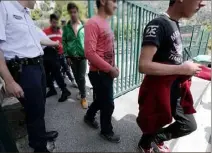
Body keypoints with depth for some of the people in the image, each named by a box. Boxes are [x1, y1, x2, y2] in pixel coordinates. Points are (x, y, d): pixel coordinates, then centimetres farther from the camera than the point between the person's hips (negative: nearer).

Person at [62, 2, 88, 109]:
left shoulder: (84, 26, 0)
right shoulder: (66, 27, 4)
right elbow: (64, 42, 4)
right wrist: (67, 55, -2)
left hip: (82, 56, -2)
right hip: (72, 57, 3)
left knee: (82, 77, -3)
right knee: (76, 77, 12)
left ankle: (83, 97, 7)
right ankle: (82, 92, 33)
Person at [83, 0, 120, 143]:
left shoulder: (106, 23, 13)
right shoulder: (93, 23, -16)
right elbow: (90, 53, -23)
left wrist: (113, 67, 9)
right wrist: (110, 69, -18)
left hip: (107, 71, 9)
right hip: (99, 73, -9)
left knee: (101, 99, 23)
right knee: (108, 103, 6)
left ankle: (89, 117, 49)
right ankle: (107, 131, 32)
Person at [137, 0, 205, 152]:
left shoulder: (175, 24, 8)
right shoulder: (157, 25, -21)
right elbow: (144, 66, -31)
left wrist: (188, 69, 6)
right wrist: (182, 69, -21)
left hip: (176, 90, 9)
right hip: (159, 91, -8)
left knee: (189, 125, 21)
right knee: (154, 125, 16)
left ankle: (155, 139, 42)